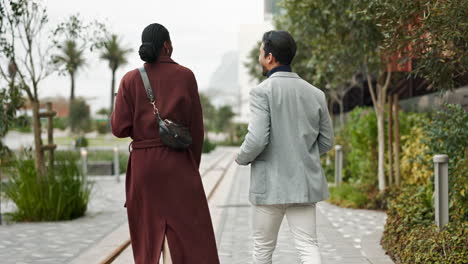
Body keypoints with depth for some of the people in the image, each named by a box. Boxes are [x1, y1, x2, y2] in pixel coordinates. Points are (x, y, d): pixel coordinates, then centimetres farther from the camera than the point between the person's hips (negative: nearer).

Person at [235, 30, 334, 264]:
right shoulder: (316, 94, 5)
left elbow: (256, 139, -19)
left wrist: (241, 158, 1)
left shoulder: (262, 91, -11)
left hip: (270, 184, -4)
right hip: (304, 184, 4)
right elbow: (326, 142, 11)